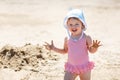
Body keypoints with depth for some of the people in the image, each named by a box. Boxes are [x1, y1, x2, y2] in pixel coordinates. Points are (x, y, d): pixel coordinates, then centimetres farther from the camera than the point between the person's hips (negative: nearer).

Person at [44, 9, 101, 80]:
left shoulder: (86, 38, -12)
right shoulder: (67, 39, -2)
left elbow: (91, 50, -9)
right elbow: (65, 51, 12)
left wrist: (95, 47, -32)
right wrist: (53, 48, 3)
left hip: (84, 66, -2)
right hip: (71, 67, 2)